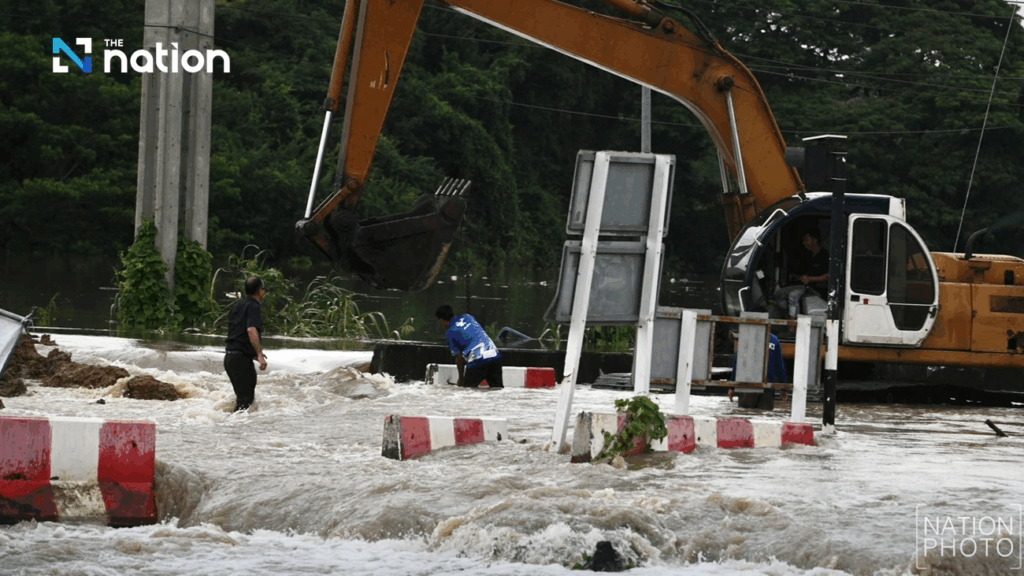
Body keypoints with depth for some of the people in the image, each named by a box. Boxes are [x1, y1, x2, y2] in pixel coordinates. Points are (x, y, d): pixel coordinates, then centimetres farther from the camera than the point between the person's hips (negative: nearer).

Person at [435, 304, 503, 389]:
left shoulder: (449, 333, 4)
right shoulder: (467, 317, 18)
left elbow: (459, 357, 3)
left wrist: (461, 378, 15)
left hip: (477, 360, -5)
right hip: (495, 355, 5)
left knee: (468, 388, 11)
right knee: (498, 388, 8)